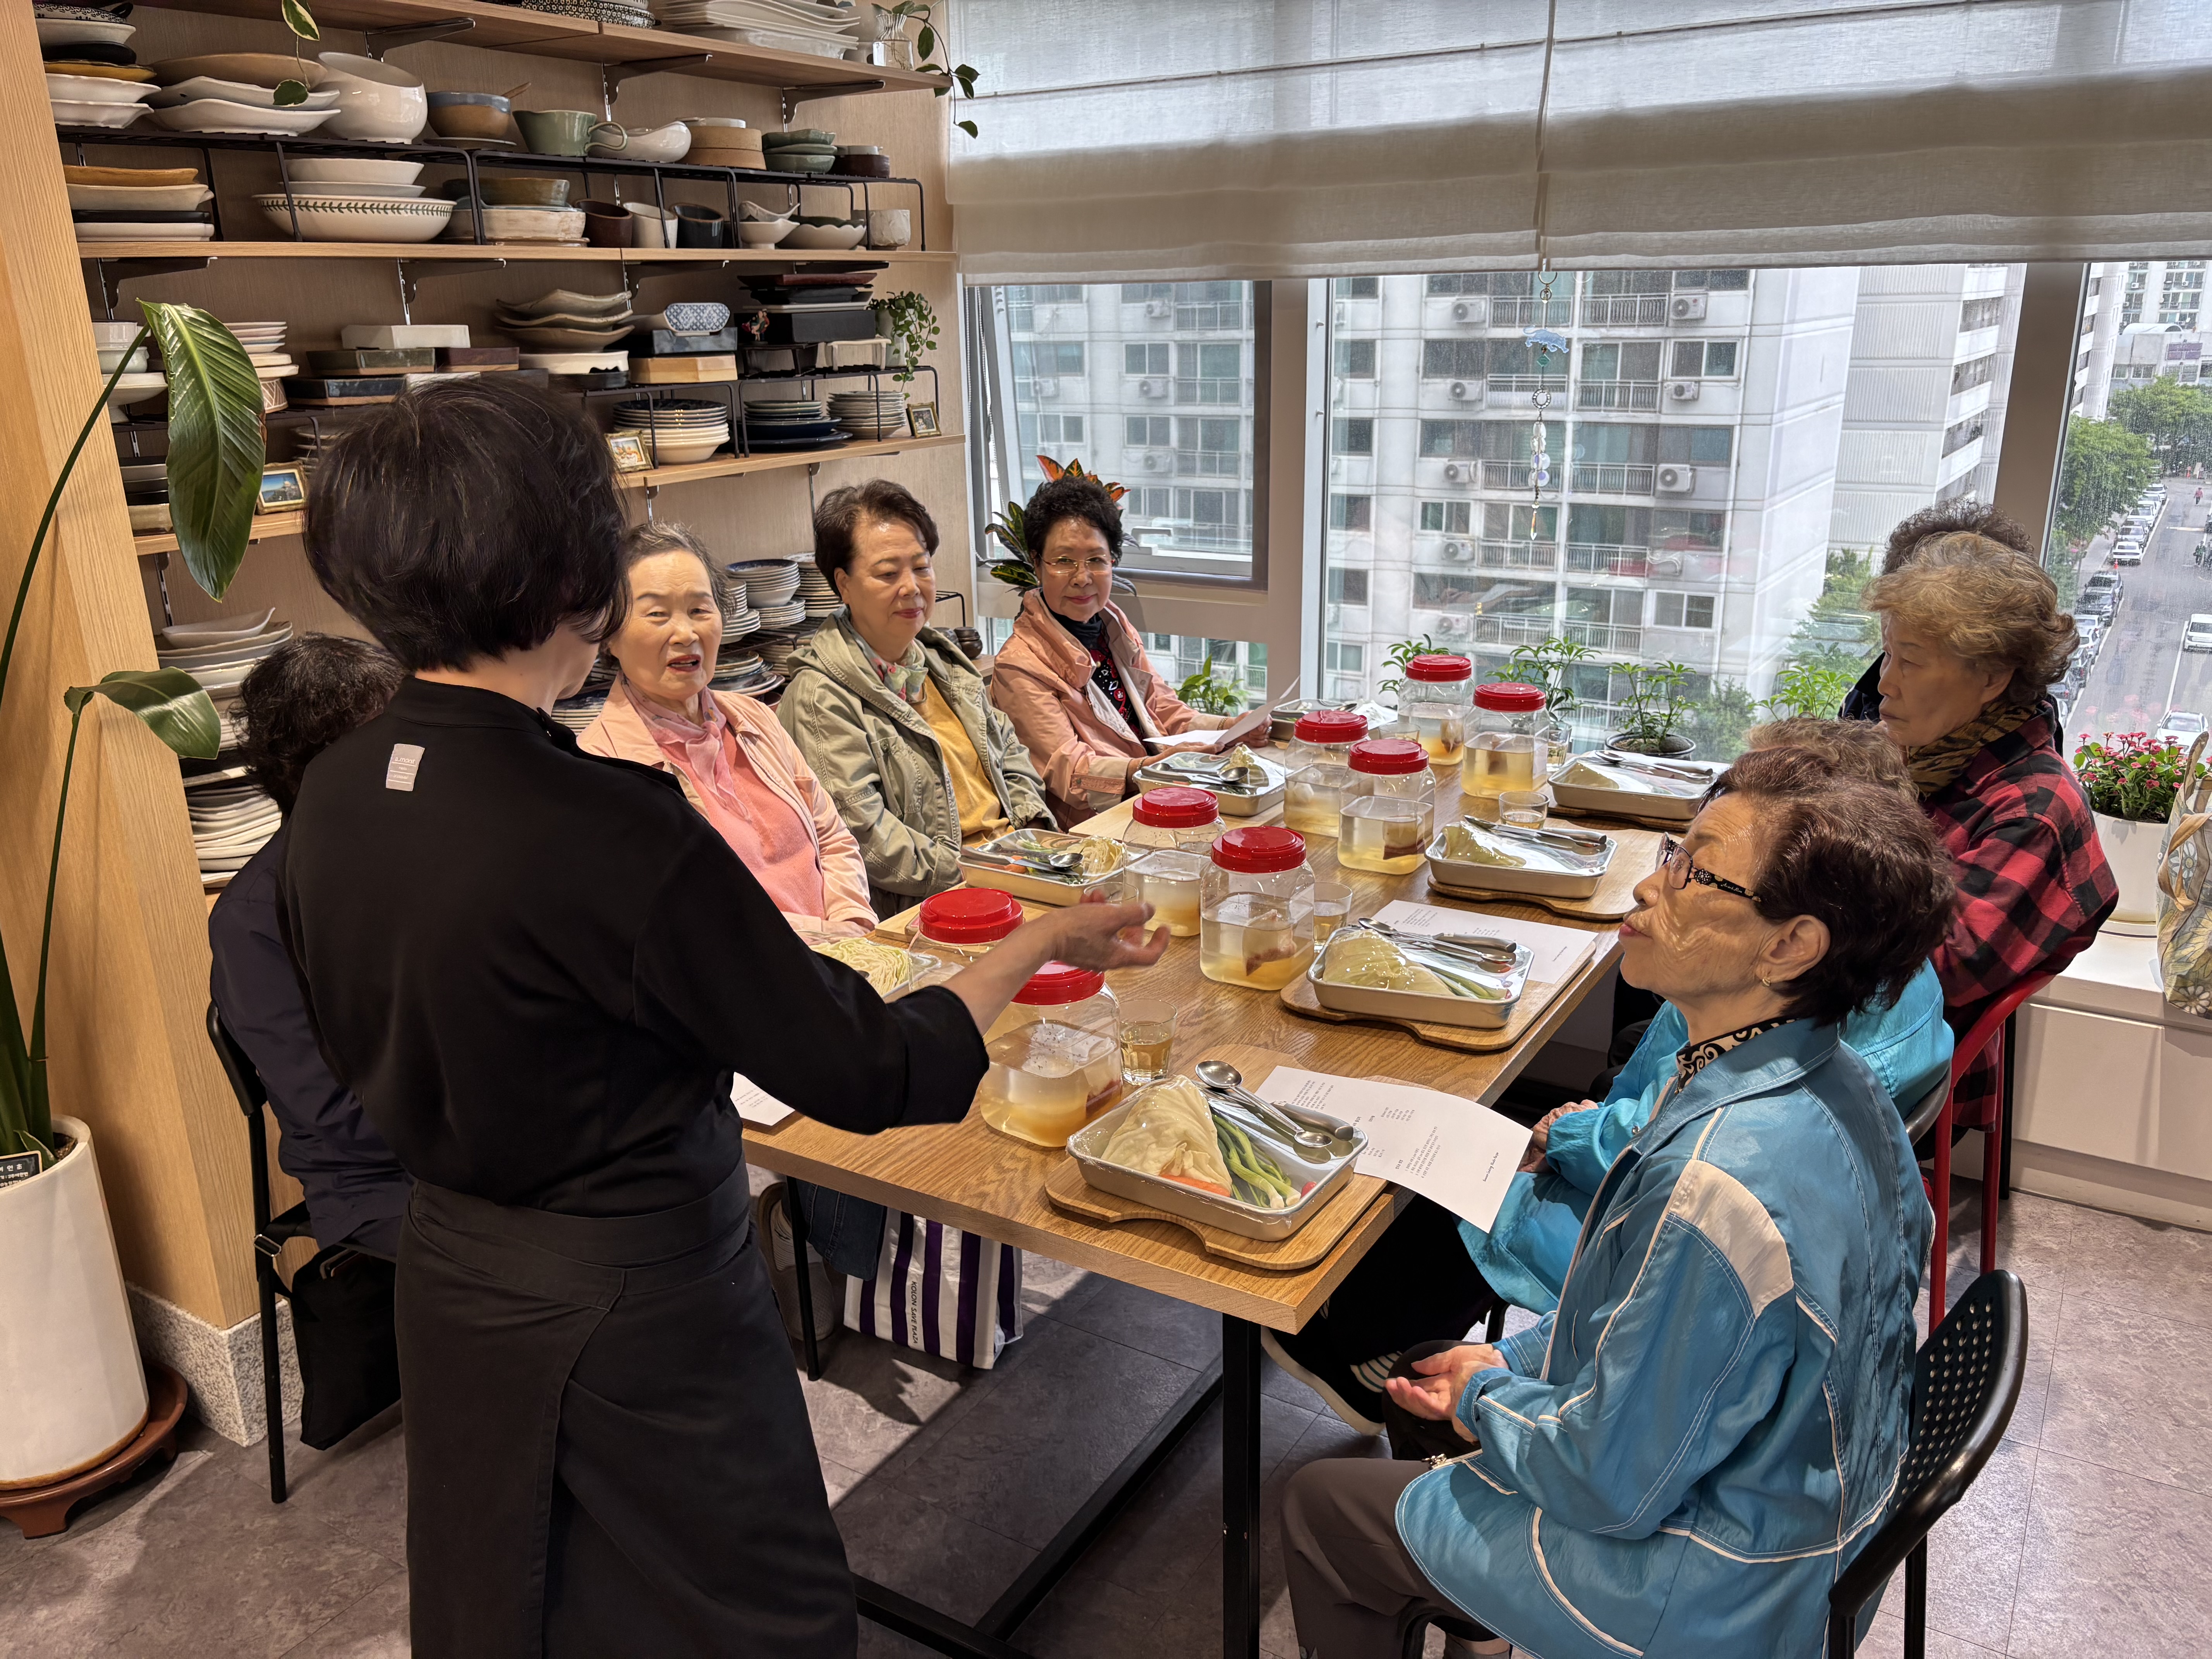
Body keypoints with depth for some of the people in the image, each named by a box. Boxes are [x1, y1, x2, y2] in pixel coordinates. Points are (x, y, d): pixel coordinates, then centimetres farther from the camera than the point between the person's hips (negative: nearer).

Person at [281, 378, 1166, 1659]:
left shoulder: (332, 796, -7)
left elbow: (367, 1047, 8)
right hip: (634, 1309, -7)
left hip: (453, 1280, 7)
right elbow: (866, 1077, -23)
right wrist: (1041, 944, -10)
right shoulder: (612, 835, -30)